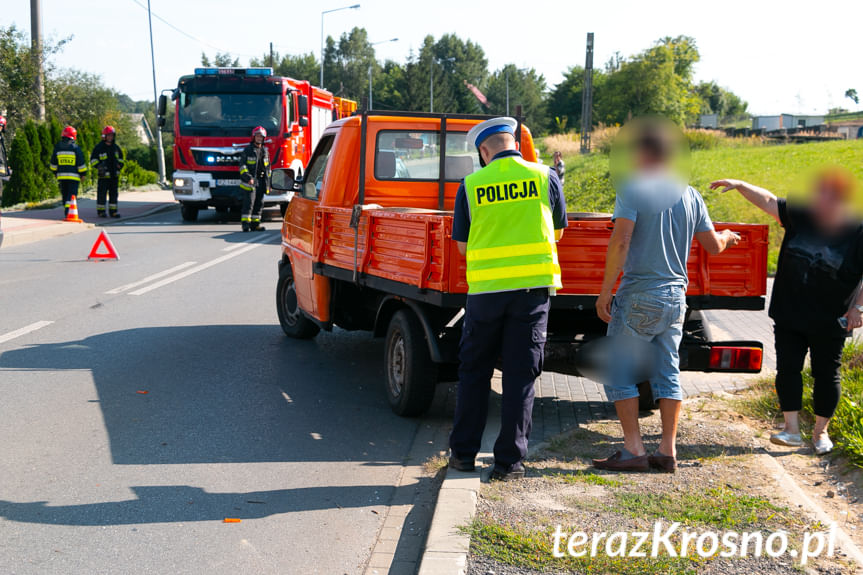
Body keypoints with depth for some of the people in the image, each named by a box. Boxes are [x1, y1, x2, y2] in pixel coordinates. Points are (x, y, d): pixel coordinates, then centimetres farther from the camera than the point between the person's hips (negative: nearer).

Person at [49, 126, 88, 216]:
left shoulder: (57, 147, 5)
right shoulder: (75, 148, -6)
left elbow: (53, 164, 10)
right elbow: (81, 163, -4)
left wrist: (55, 173, 24)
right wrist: (83, 173, 9)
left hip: (61, 176, 4)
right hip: (73, 176, -4)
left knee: (65, 195, 13)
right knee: (71, 195, -4)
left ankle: (68, 212, 17)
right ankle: (69, 211, -20)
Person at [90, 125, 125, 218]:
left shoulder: (116, 148, 13)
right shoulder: (98, 147, -2)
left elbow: (121, 158, 25)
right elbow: (93, 160, 2)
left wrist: (119, 164, 5)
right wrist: (98, 166, -14)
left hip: (115, 175, 5)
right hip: (104, 175, -5)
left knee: (114, 193, 7)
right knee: (102, 194, -3)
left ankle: (113, 211, 12)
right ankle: (100, 211, 4)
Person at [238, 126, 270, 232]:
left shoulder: (265, 151, 16)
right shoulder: (247, 150, -1)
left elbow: (268, 168, 20)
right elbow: (242, 165, -7)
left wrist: (268, 182, 15)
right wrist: (248, 177, -19)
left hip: (261, 181, 6)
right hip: (250, 181, -6)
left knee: (259, 203, 6)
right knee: (249, 202, -11)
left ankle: (255, 224, 12)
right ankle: (245, 224, -12)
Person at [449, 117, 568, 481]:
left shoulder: (470, 186, 0)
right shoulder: (544, 177, 2)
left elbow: (462, 245, 7)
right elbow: (558, 231, 14)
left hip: (486, 288, 0)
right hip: (533, 286, 0)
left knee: (473, 370, 14)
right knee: (520, 373, 5)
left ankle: (464, 452, 20)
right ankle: (509, 461, 7)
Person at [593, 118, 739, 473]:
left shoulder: (632, 189, -9)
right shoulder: (690, 196, 9)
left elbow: (620, 242, -19)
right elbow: (713, 246, 14)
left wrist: (605, 291, -15)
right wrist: (727, 237, 37)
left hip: (639, 297, -6)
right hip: (675, 297, 6)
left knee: (619, 374, 2)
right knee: (668, 374, 11)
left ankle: (633, 450, 2)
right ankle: (668, 451, 14)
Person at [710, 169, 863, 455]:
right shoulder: (800, 214, -2)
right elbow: (768, 201, 2)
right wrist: (739, 185, -9)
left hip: (830, 322, -3)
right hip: (788, 316, 3)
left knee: (826, 374, 8)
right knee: (788, 369, 2)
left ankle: (821, 431, 24)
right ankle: (792, 429, 9)